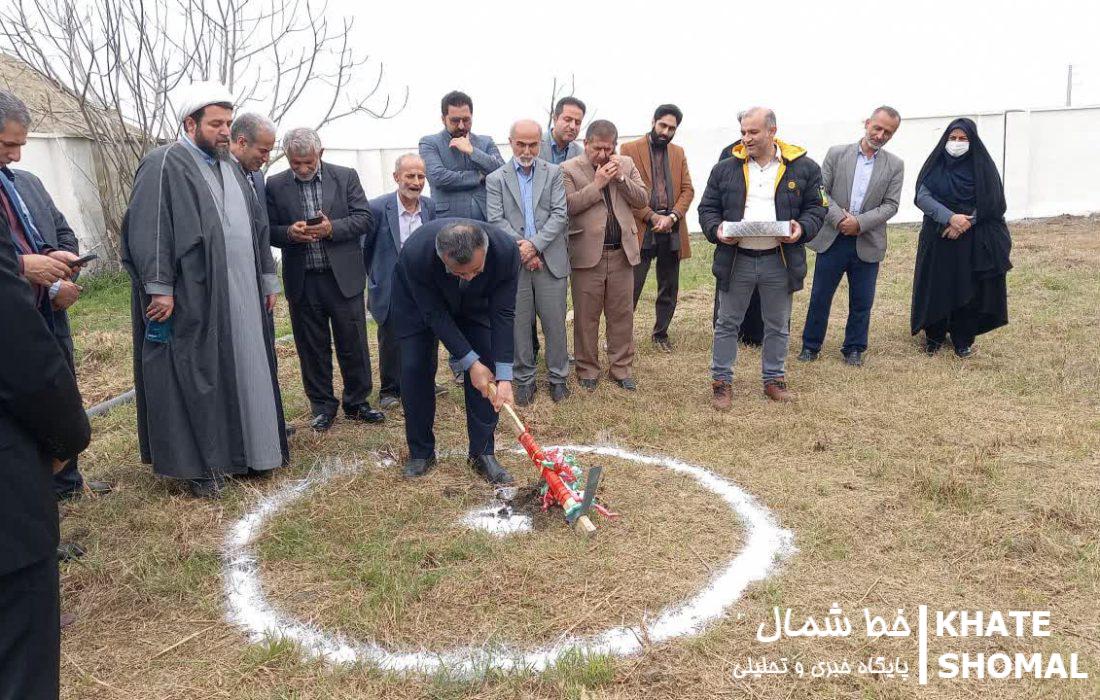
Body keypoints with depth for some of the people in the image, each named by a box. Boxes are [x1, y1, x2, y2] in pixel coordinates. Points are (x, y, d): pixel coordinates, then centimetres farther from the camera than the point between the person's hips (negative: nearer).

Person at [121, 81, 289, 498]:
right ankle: (199, 464, 12)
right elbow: (148, 229, -14)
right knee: (195, 379, 1)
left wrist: (268, 278, 16)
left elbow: (256, 228, 20)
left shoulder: (230, 168, 16)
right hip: (191, 301, -7)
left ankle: (243, 450, 25)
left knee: (243, 372, 12)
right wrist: (159, 288, -20)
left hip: (240, 297, 7)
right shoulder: (164, 165, -7)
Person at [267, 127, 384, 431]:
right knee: (312, 347, 10)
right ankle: (322, 406, 23)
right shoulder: (275, 186, 4)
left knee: (353, 345, 6)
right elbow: (269, 231, 4)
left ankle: (357, 402, 22)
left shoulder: (346, 177, 2)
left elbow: (365, 219, -2)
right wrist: (289, 233, -17)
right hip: (302, 281, 1)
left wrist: (332, 228, -17)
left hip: (344, 278, -1)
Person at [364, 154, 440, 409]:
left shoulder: (429, 206, 1)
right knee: (391, 343, 6)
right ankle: (389, 390, 23)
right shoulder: (379, 208, -14)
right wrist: (375, 277, 5)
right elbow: (364, 248, -2)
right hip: (391, 290, -4)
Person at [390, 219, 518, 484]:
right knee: (415, 370, -5)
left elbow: (503, 313, -29)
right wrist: (470, 361, -30)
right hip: (418, 303, -1)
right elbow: (435, 314, -30)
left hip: (474, 304, 2)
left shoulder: (506, 250, -37)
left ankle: (482, 452, 5)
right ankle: (420, 452, 13)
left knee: (485, 371, -8)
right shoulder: (415, 253, -41)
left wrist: (504, 375, -33)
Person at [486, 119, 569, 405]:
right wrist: (521, 249, -12)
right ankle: (524, 379, 18)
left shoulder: (554, 173, 7)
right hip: (514, 263, 0)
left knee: (555, 323, 4)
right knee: (519, 324, 6)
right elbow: (496, 221, -2)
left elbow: (560, 215, -2)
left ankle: (558, 377, 18)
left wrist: (534, 245, -13)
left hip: (551, 260, 0)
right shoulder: (495, 179, 6)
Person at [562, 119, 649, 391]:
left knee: (622, 315, 9)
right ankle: (587, 370, 17)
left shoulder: (626, 164, 11)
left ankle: (621, 369, 20)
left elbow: (642, 199, 5)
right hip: (587, 253, -3)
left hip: (622, 252, 3)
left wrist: (621, 178, -8)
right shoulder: (569, 169, -1)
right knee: (586, 316, 5)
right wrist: (597, 183, -14)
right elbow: (568, 205, -12)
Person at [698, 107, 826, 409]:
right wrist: (716, 229, -14)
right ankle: (722, 382, 18)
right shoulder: (725, 169, 3)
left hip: (780, 261, 0)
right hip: (736, 259, 0)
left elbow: (815, 208, 5)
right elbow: (707, 208, 6)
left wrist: (802, 228, -15)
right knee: (727, 324, 7)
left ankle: (774, 379, 29)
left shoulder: (803, 168, 1)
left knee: (778, 326, 13)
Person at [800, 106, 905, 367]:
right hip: (832, 239, -1)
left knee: (861, 302, 8)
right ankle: (811, 345, 20)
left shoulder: (895, 165, 3)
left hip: (867, 244, 1)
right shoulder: (836, 154, 1)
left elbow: (890, 205, -2)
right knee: (820, 296, 7)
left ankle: (854, 348, 23)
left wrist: (860, 223, -15)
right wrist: (840, 218, -16)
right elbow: (821, 191, -3)